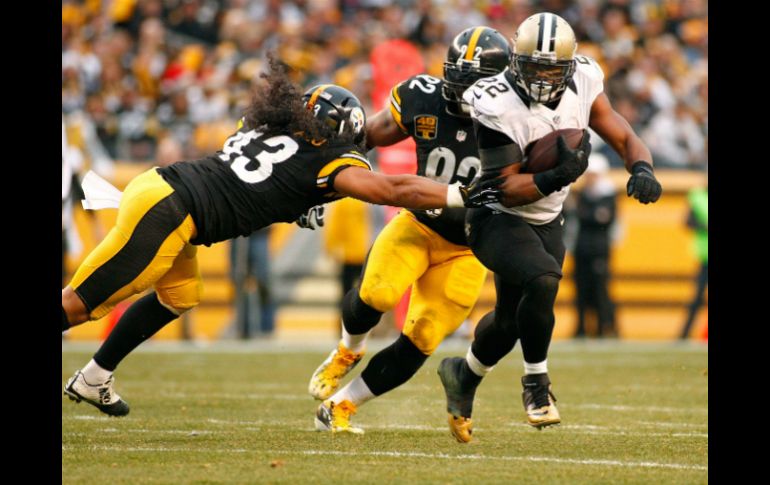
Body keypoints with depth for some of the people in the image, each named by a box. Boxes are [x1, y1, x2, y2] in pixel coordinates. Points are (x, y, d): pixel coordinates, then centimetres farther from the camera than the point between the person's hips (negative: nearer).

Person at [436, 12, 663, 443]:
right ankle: (536, 383, -12)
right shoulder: (499, 105, -27)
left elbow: (625, 138, -5)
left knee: (512, 321, 18)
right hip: (499, 220, -6)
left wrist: (642, 170, -27)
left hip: (547, 223, 6)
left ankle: (463, 375, 50)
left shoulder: (582, 85, -11)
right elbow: (507, 190, -26)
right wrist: (556, 178, -43)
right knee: (543, 280, -34)